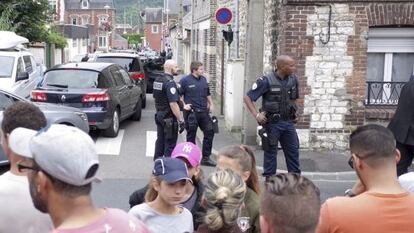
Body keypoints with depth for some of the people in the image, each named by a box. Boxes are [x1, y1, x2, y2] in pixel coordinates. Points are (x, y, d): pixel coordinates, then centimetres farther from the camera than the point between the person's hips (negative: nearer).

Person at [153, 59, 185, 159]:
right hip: (169, 118, -9)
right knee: (170, 144, -1)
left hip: (159, 115, 9)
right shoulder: (170, 82, -20)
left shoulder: (157, 80, 9)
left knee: (160, 141, 18)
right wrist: (181, 120, -23)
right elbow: (173, 104, -25)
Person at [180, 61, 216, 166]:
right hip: (191, 113, -6)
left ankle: (206, 158, 14)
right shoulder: (185, 80, -6)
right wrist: (184, 105, -13)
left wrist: (211, 104, 16)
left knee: (209, 132, 3)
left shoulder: (203, 79, 13)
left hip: (204, 111, 6)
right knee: (191, 136, 4)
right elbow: (179, 95, -4)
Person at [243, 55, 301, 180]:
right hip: (272, 123, -5)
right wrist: (256, 115, -18)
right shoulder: (266, 81, -12)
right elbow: (247, 97, -11)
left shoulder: (293, 79, 3)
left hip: (288, 122, 5)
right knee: (270, 153, 5)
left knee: (293, 151, 9)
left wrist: (293, 110, 12)